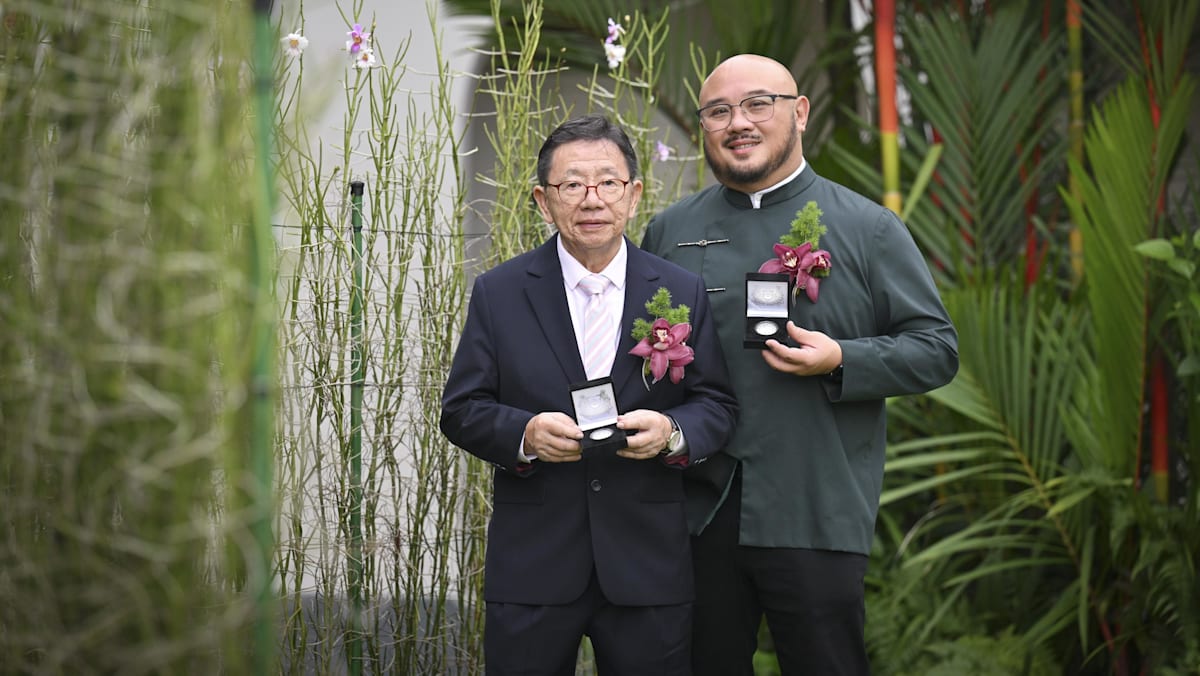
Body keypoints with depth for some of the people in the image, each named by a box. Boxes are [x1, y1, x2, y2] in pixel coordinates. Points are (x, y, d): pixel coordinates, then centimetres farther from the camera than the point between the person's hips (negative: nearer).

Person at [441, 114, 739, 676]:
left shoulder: (682, 292, 4)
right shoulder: (498, 293, 2)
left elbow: (718, 405, 5)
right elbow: (461, 409, 1)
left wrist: (672, 431, -17)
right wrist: (524, 434, -18)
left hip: (648, 566, 1)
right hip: (531, 564, 0)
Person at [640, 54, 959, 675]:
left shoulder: (869, 229, 2)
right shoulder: (669, 231, 11)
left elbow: (937, 350, 1)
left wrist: (840, 361, -16)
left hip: (816, 522, -3)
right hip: (694, 514, 3)